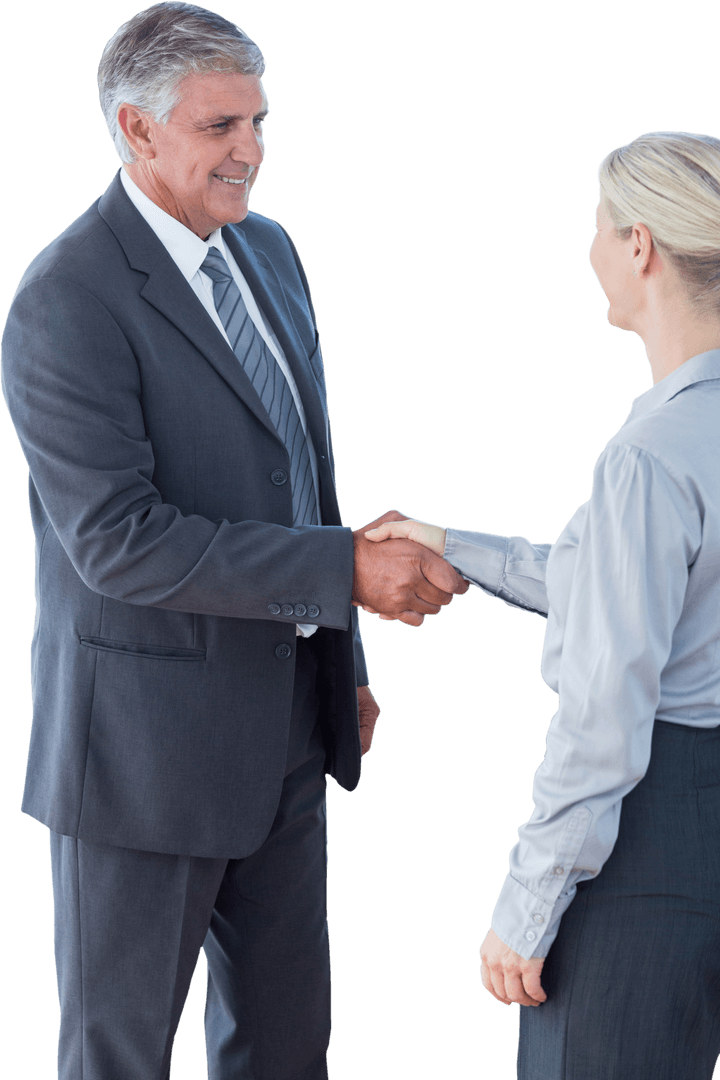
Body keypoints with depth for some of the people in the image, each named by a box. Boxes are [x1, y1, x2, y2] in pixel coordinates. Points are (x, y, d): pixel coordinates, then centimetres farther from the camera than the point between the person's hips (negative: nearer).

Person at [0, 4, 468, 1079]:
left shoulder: (267, 249, 7)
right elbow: (118, 540, -26)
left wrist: (346, 661, 17)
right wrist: (348, 569, -28)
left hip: (285, 725, 8)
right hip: (147, 737, -7)